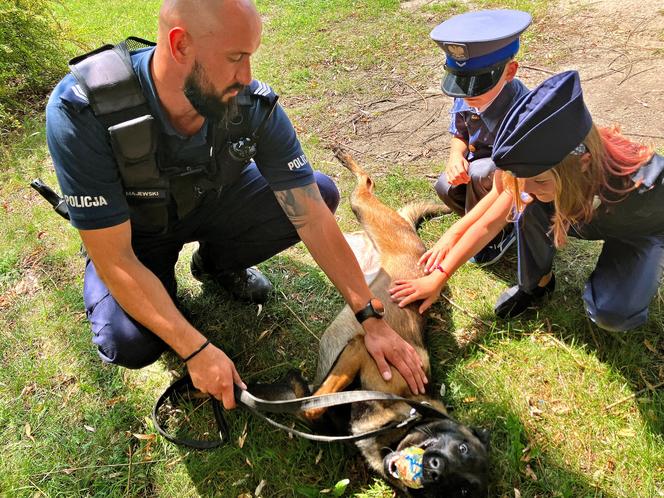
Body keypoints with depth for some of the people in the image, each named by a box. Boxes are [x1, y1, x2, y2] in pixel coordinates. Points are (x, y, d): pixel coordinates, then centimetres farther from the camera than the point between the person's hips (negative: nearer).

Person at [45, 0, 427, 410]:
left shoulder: (255, 106, -27)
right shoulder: (82, 111, -35)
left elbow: (314, 218, -23)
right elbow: (114, 260, -31)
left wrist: (372, 318, -23)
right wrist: (197, 350, -33)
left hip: (212, 204, 3)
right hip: (135, 234, -2)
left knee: (321, 193, -15)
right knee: (130, 344, -28)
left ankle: (218, 263, 10)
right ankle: (162, 283, 9)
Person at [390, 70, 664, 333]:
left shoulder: (642, 186, -44)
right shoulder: (543, 167, -31)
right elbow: (488, 223, -24)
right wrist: (439, 277, -25)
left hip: (642, 231, -3)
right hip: (585, 218, 3)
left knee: (612, 315, -27)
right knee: (529, 208, -29)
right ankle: (536, 283, -4)